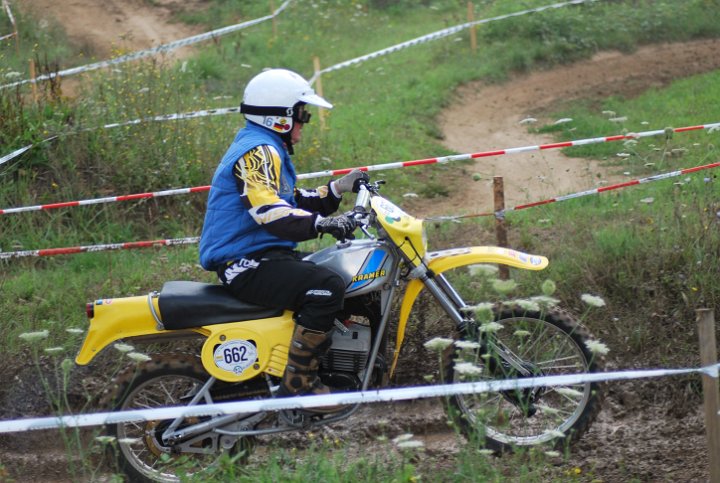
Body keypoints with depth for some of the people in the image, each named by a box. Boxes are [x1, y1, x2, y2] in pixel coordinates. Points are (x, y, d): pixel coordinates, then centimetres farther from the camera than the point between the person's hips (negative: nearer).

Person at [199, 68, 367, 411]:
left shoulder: (269, 150, 21)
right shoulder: (258, 151, -15)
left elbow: (291, 204, 28)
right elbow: (268, 211, -33)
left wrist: (339, 189, 18)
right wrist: (322, 223, -44)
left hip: (265, 256, 12)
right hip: (248, 265, -12)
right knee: (326, 287, -29)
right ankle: (297, 384, -26)